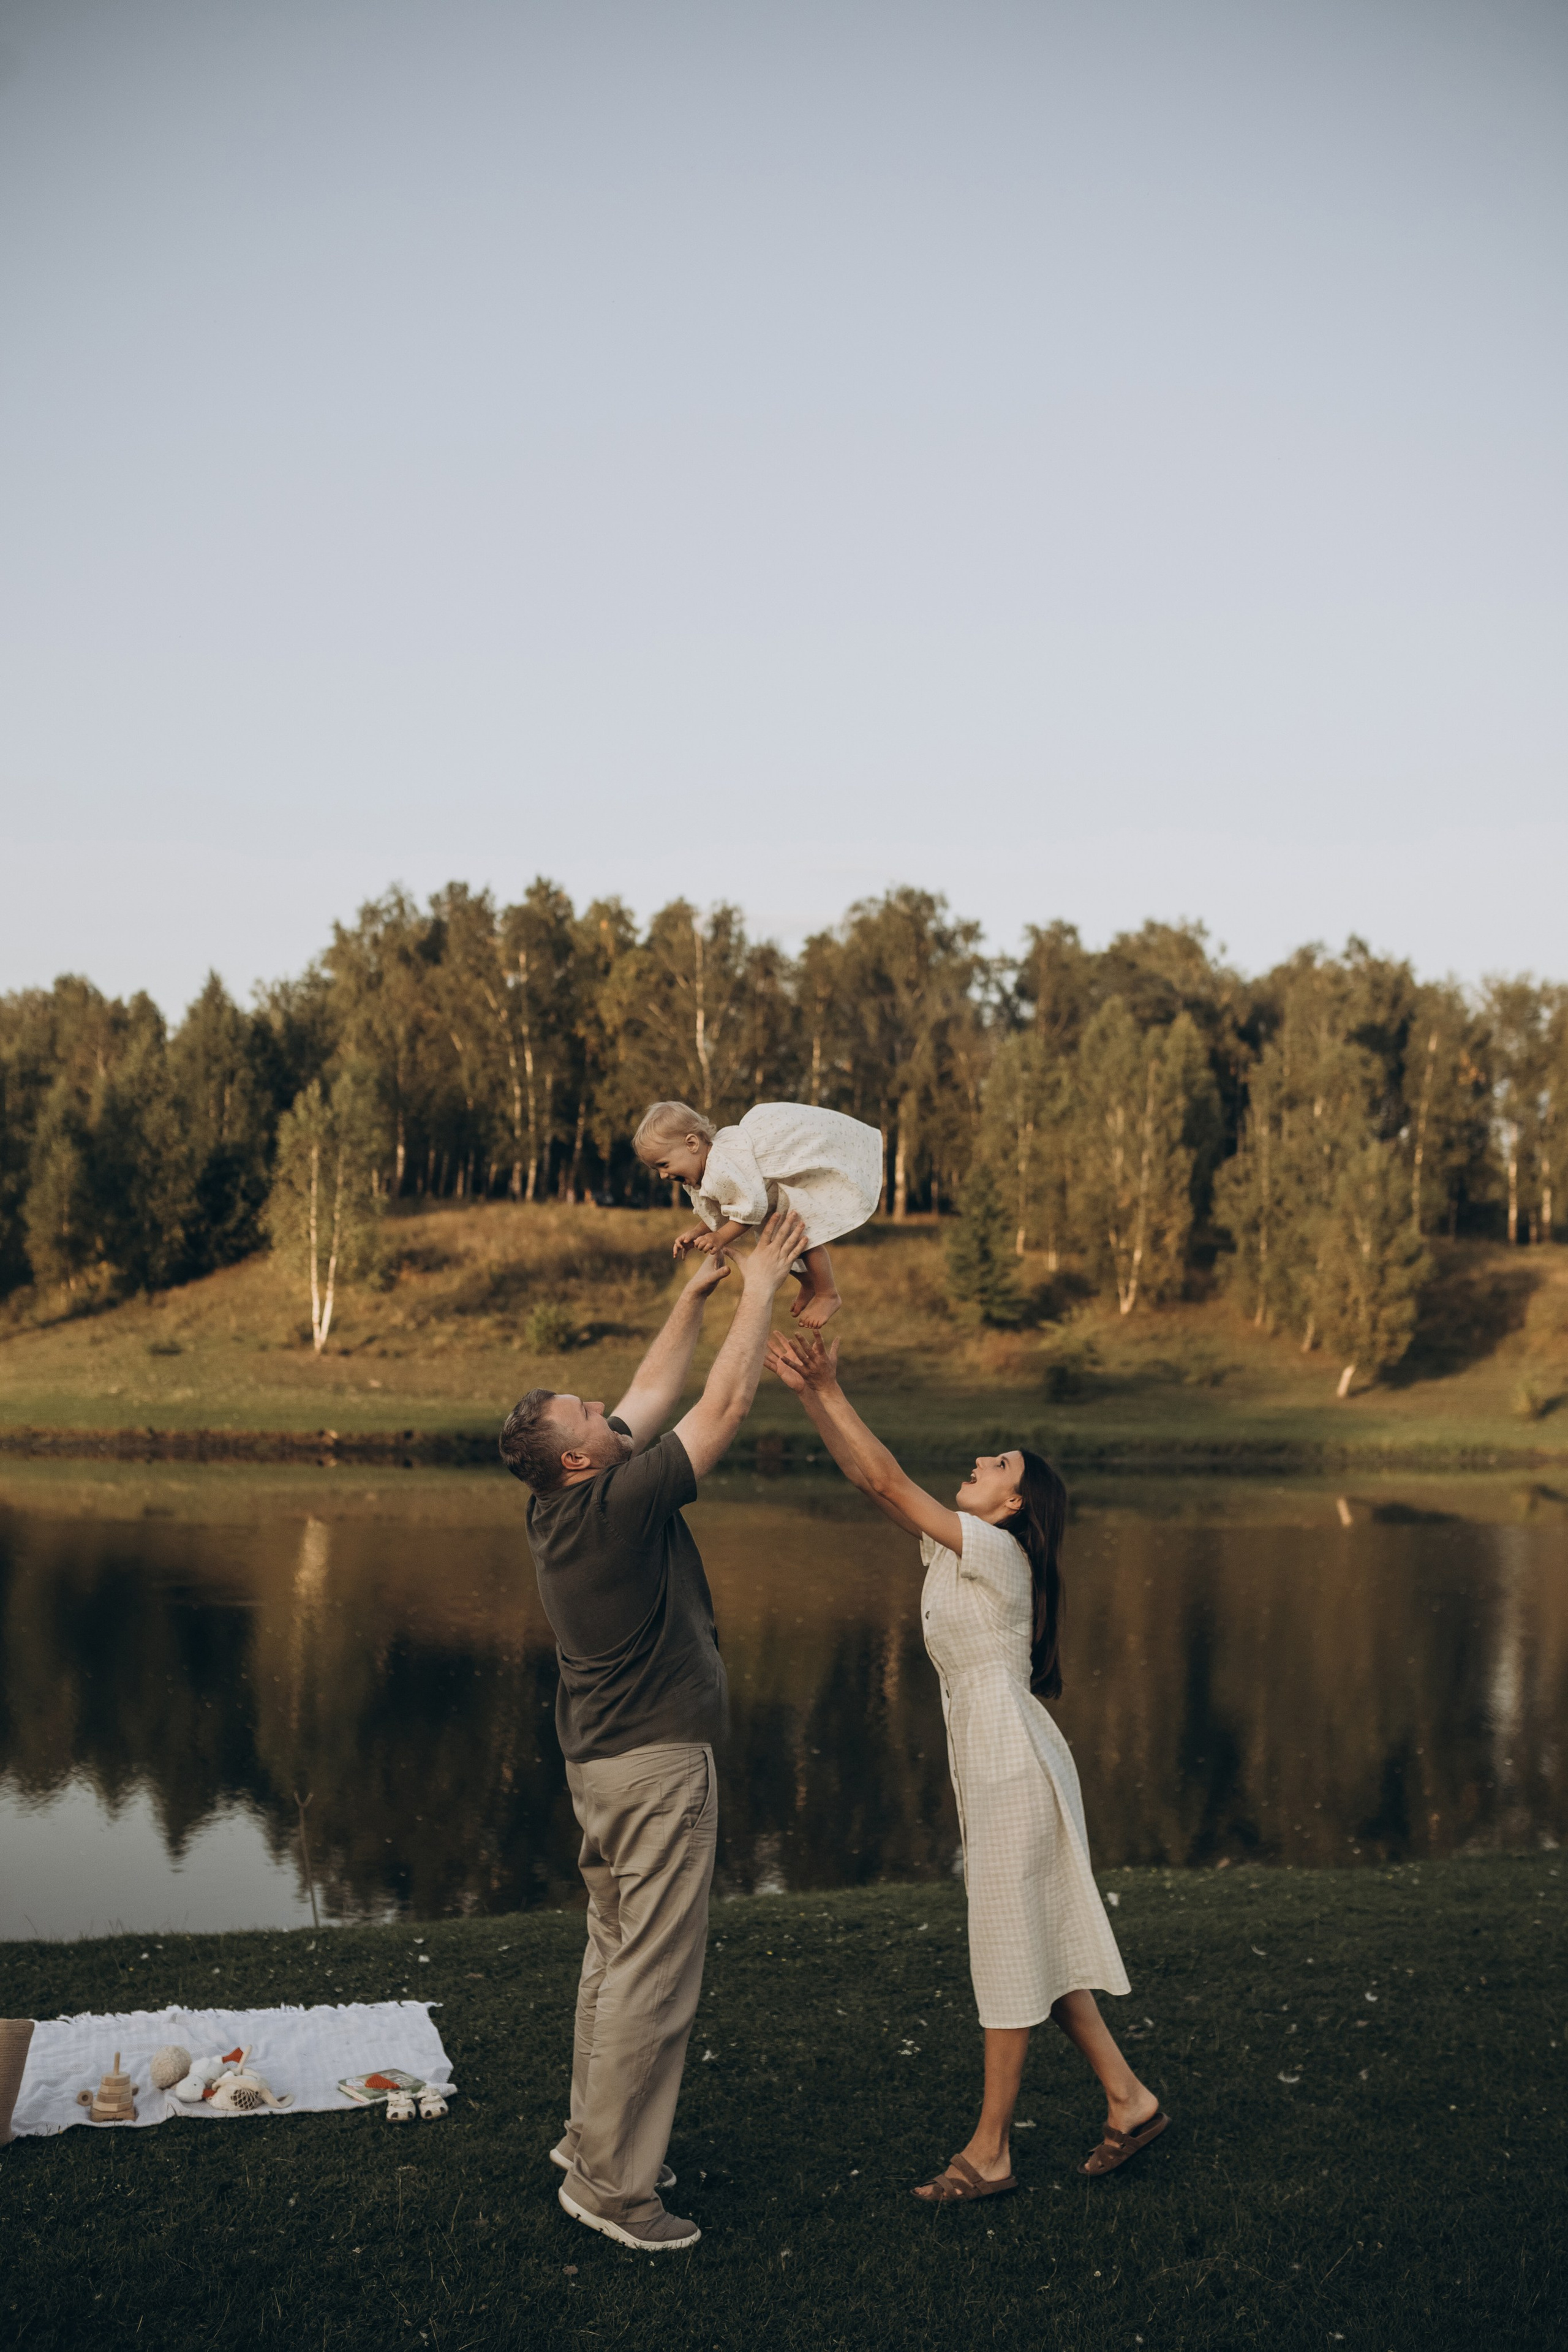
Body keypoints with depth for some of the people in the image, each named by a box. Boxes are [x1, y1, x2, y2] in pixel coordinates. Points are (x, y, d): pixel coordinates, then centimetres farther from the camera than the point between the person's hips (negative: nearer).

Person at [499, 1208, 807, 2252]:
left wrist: (697, 1294, 14)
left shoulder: (564, 1503, 2)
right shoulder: (617, 1503, -23)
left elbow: (657, 1394, 14)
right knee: (656, 1974, -4)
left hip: (604, 1758, 10)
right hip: (656, 1762, -10)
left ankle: (596, 2133, 30)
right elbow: (725, 1404, -20)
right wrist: (761, 1286, -11)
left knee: (618, 1954, 19)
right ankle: (611, 2181, 2)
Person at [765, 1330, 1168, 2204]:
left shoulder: (995, 1551, -14)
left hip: (1015, 1766, -9)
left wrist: (832, 1392, -15)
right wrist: (815, 1394, 1)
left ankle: (991, 2150, 7)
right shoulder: (951, 1548, 10)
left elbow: (888, 1481, -19)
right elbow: (875, 1481, 9)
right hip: (992, 1763, 9)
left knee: (1017, 1946, -1)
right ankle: (1129, 2100, 22)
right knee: (1037, 1941, 13)